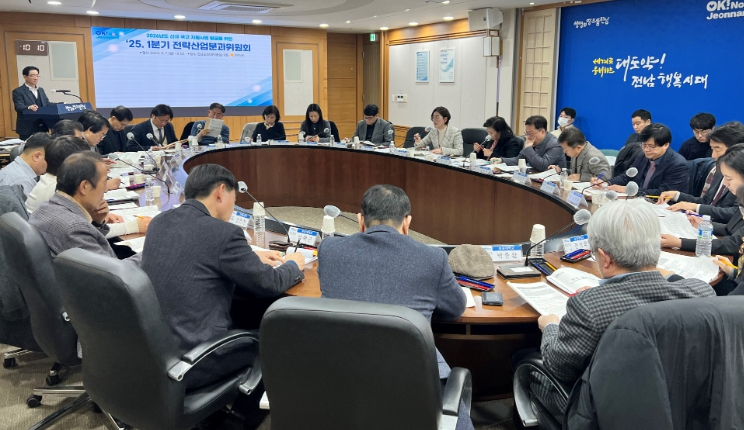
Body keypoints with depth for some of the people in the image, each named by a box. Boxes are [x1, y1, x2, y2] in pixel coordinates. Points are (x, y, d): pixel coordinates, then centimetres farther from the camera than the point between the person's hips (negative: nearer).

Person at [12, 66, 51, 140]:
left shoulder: (41, 90, 18)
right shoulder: (18, 91, -3)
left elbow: (47, 104, 12)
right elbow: (18, 107, -16)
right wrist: (29, 107, -38)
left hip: (42, 127, 6)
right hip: (27, 128, -6)